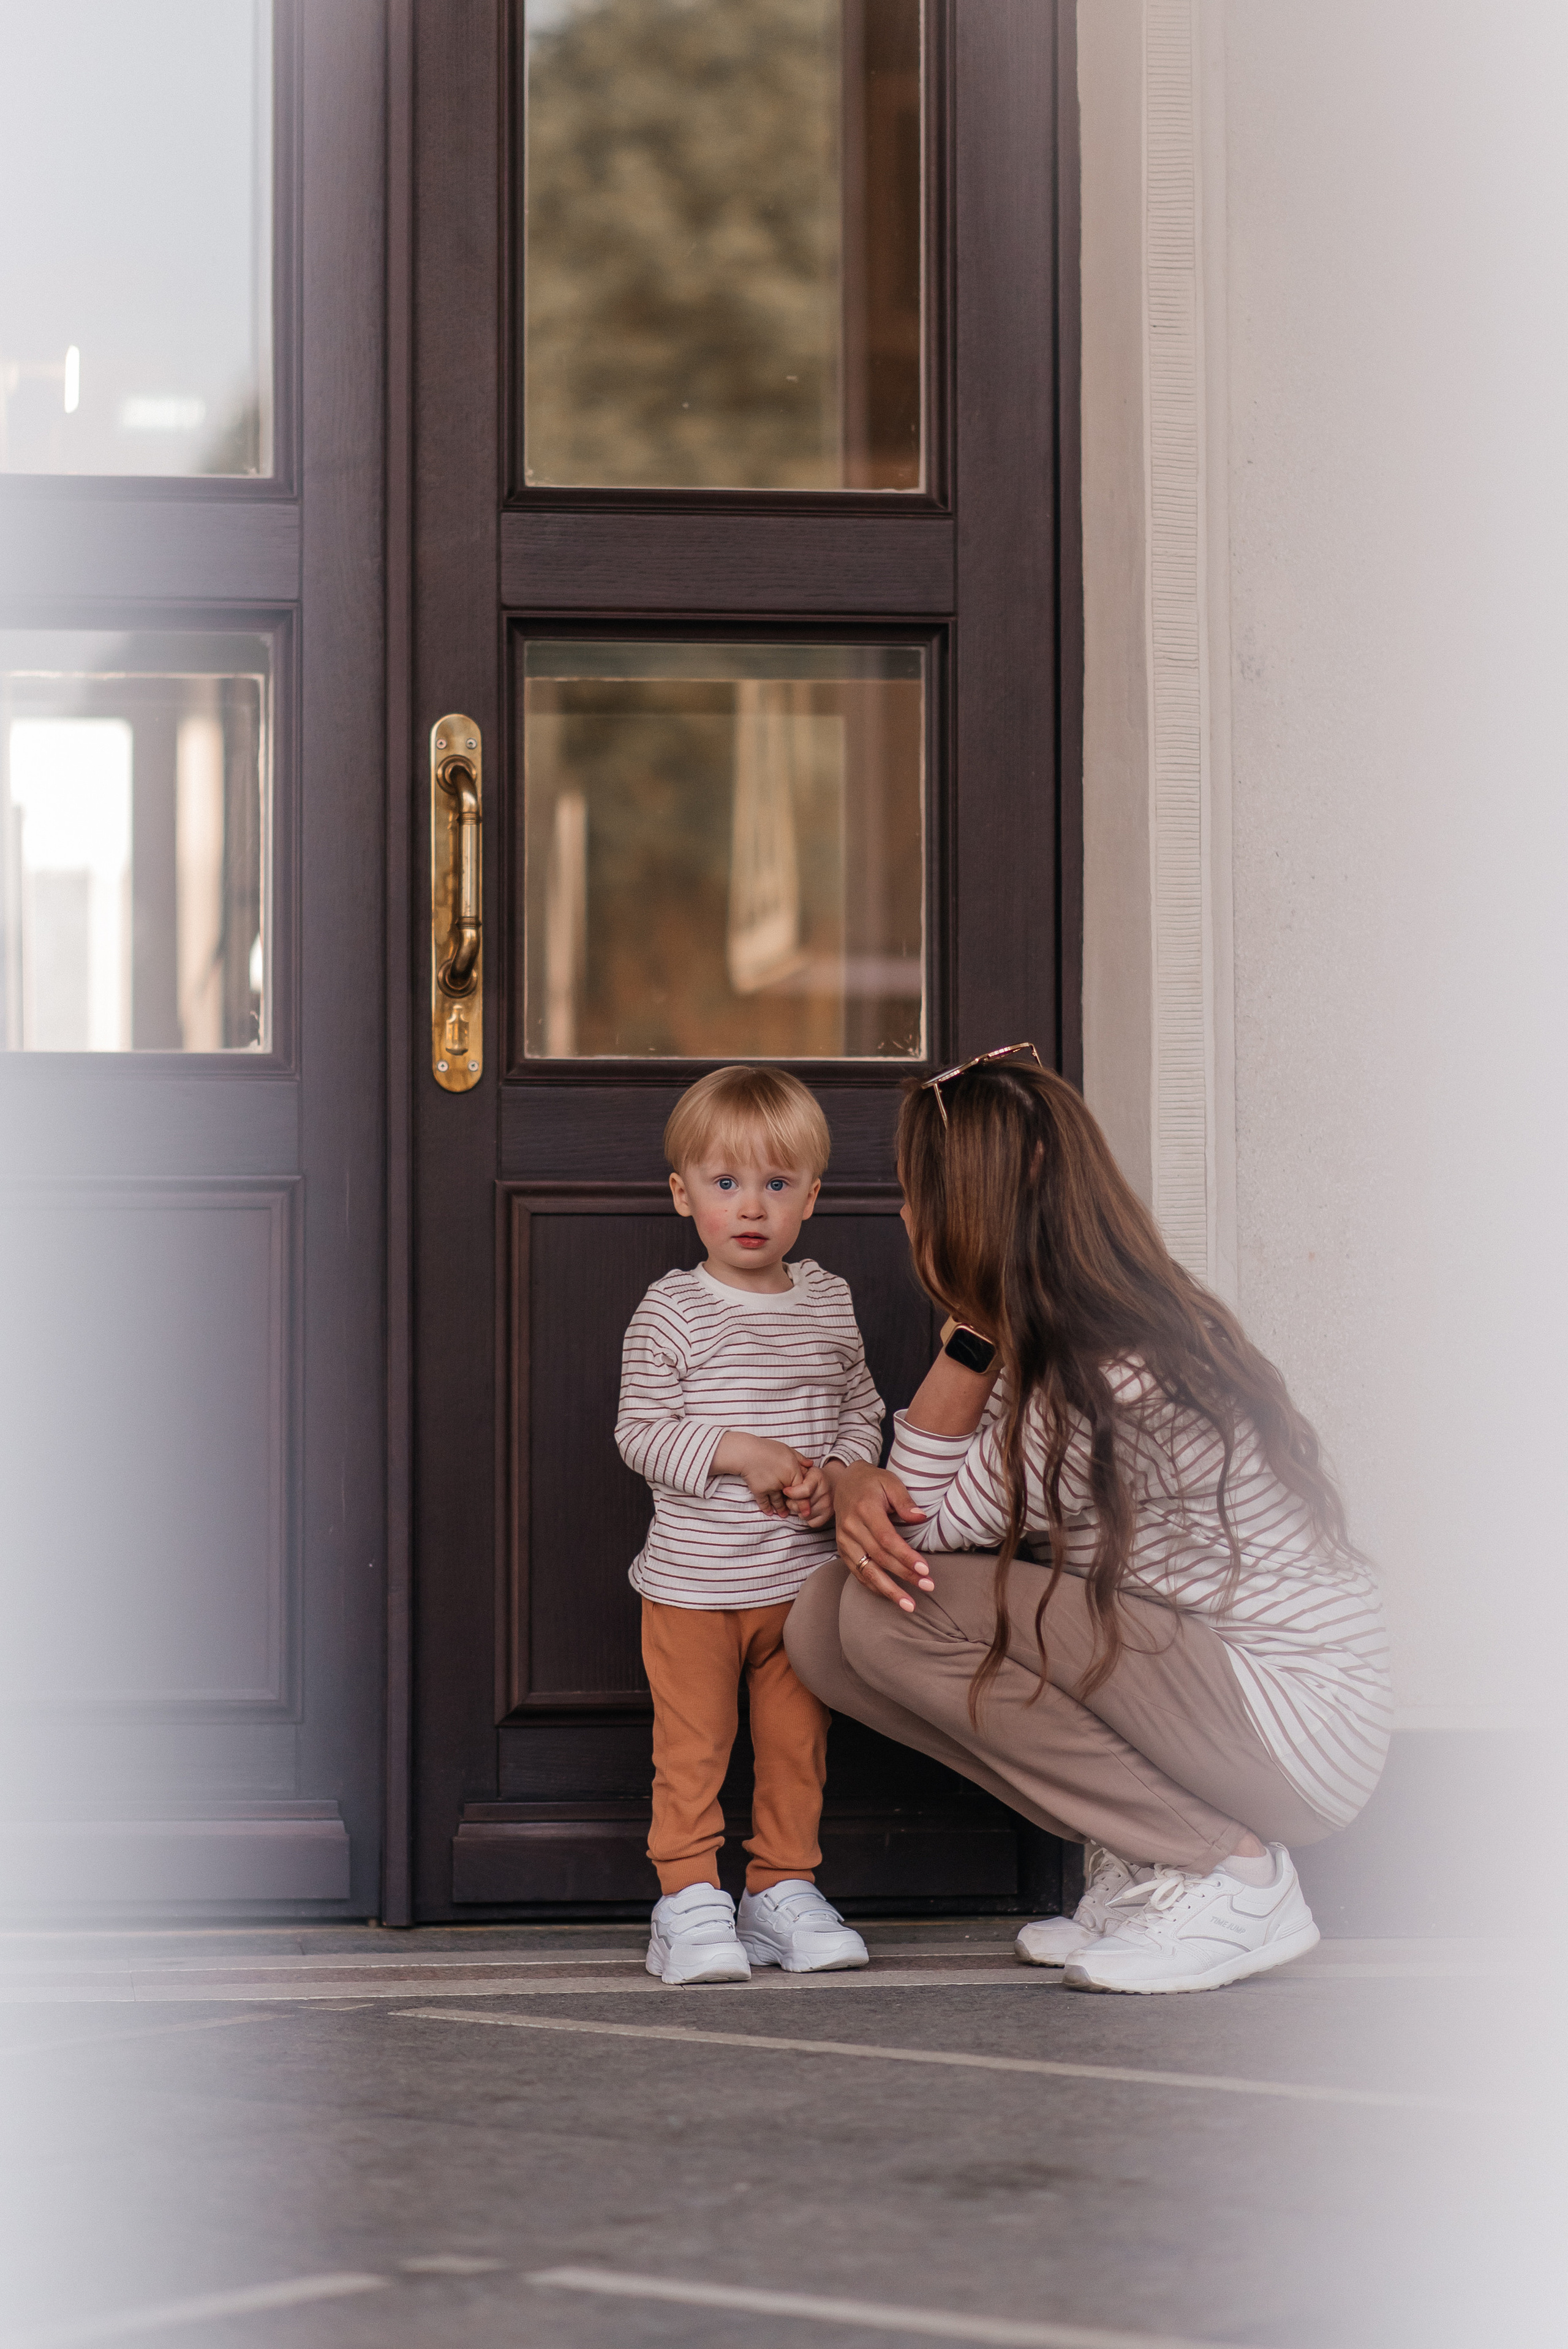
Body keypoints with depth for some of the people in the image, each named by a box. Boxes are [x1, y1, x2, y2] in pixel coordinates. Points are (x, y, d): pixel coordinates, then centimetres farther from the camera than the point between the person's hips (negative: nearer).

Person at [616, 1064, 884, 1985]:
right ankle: (690, 1900, 6)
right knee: (693, 1746, -1)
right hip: (692, 1581, -4)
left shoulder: (829, 1303, 6)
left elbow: (864, 1412, 13)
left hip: (804, 1577, 4)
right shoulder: (673, 1311, -6)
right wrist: (737, 1453, -19)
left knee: (798, 1743, 9)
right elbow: (640, 1432, -8)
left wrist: (837, 1474, -6)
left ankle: (784, 1890, 20)